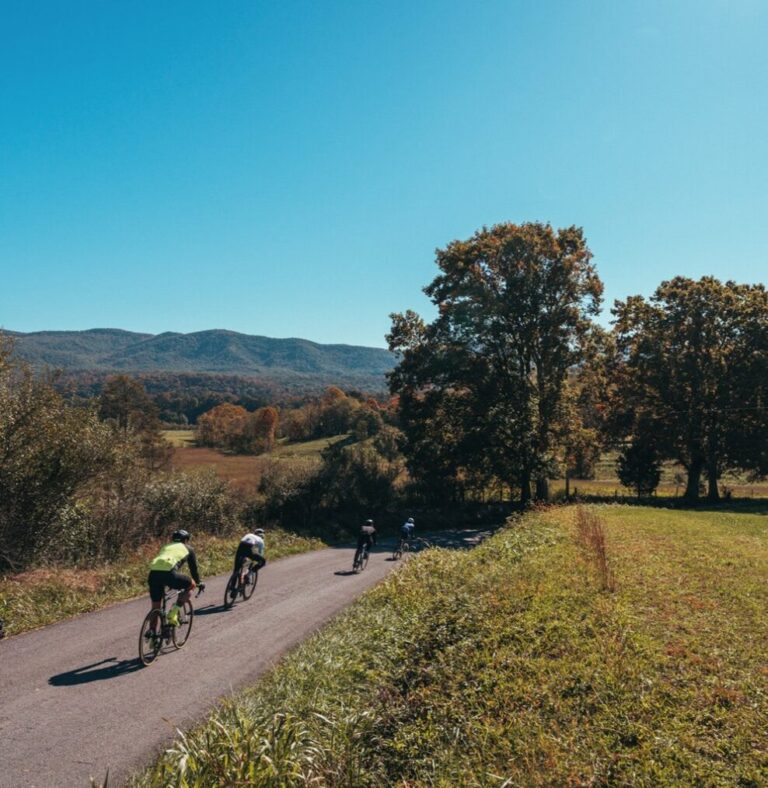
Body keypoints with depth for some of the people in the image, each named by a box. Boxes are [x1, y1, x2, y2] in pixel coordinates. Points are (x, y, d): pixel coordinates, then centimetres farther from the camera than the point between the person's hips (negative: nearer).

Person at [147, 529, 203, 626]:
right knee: (192, 584, 20)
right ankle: (174, 612, 7)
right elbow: (194, 568, 31)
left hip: (153, 572, 5)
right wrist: (199, 583, 46)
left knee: (155, 608, 22)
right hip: (168, 572, -5)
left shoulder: (166, 547, 39)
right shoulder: (187, 549, 27)